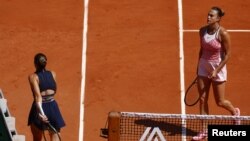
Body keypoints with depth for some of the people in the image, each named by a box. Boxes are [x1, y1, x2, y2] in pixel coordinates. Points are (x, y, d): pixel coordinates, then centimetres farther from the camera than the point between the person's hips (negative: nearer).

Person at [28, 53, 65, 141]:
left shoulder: (33, 77, -11)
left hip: (39, 108, -2)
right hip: (53, 107, 2)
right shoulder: (53, 74, 2)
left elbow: (38, 95, -22)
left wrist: (40, 111, -29)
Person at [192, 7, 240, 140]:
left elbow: (228, 54, -13)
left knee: (220, 102, 6)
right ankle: (204, 130, 13)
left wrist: (216, 71, -18)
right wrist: (198, 65, 13)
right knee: (203, 99, 3)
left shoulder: (223, 33, -18)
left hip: (218, 68, -5)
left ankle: (235, 112, 39)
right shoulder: (203, 30, -2)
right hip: (203, 67, 5)